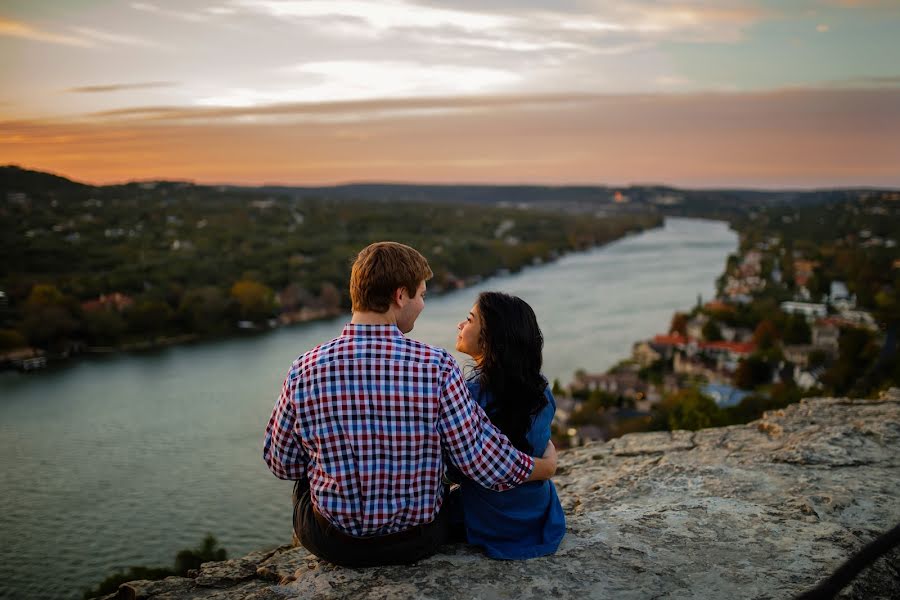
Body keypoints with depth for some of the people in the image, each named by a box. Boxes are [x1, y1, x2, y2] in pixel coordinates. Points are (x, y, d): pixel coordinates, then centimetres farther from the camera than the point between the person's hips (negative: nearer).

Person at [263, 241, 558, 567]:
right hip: (418, 540, 0)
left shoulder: (305, 369, -16)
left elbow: (281, 464, -3)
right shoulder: (437, 366, -20)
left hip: (332, 543, 0)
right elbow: (479, 459, -15)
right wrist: (545, 467, 4)